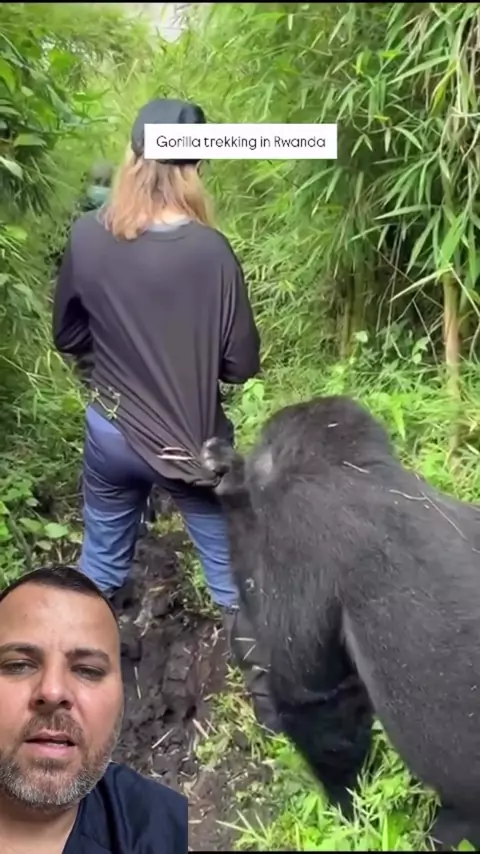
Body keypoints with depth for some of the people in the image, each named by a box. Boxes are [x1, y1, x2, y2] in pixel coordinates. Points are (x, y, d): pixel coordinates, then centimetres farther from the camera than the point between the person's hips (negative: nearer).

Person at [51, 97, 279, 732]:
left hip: (111, 433, 3)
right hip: (193, 440, -2)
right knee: (233, 578, 14)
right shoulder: (209, 249, -19)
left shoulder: (87, 237, -11)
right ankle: (270, 700, 29)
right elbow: (242, 364, -12)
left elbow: (68, 338, 2)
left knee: (101, 564, 24)